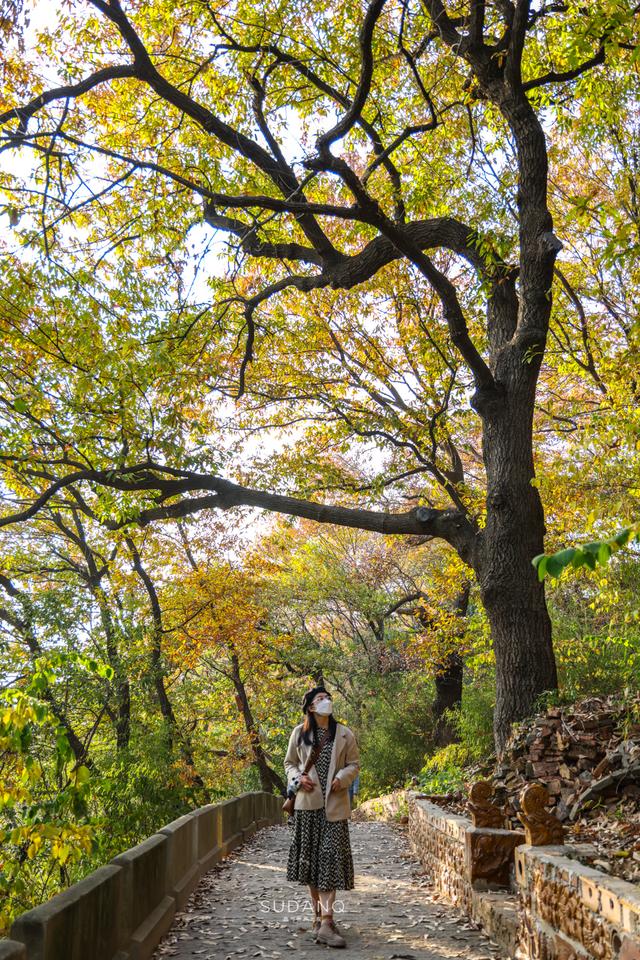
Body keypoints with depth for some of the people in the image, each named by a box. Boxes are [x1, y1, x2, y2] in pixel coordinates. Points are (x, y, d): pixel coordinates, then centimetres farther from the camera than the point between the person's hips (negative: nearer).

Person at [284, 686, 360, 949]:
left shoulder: (344, 734, 2)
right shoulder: (299, 733, 3)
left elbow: (354, 764, 7)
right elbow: (290, 763, 12)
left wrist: (342, 778, -12)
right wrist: (298, 778, -8)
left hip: (334, 805, -1)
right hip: (307, 803, 1)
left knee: (330, 858, -7)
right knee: (309, 858, 8)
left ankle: (326, 921, -7)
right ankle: (318, 913, 24)